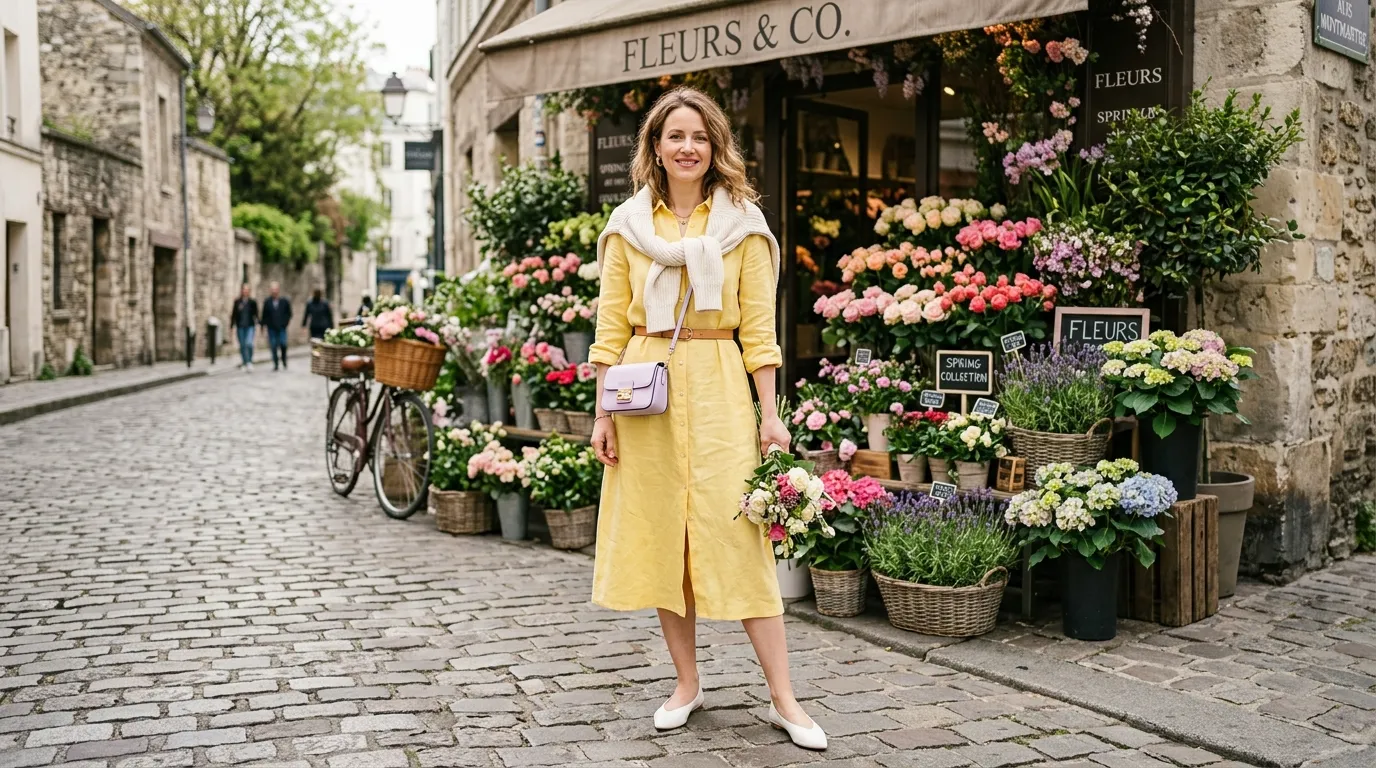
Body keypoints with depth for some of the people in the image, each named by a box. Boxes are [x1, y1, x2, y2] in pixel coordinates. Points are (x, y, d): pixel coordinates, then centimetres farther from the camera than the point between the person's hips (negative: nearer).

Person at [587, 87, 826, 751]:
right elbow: (612, 327, 7)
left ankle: (783, 699, 0)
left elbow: (758, 326, 1)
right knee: (659, 535, 5)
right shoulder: (628, 225, 8)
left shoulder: (742, 223, 4)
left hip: (718, 389, -2)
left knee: (738, 533, -6)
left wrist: (770, 413, -4)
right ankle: (687, 684, 19)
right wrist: (604, 412, 0)